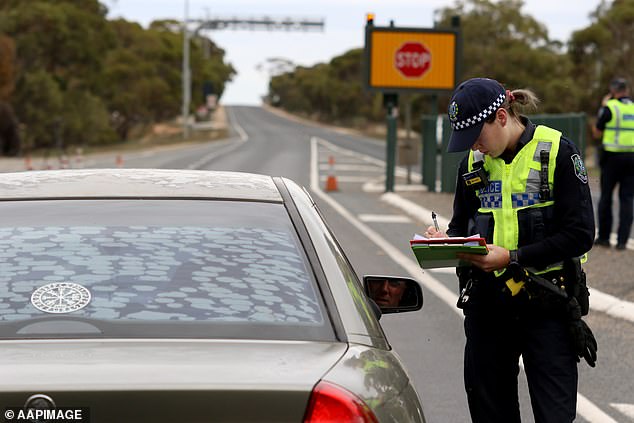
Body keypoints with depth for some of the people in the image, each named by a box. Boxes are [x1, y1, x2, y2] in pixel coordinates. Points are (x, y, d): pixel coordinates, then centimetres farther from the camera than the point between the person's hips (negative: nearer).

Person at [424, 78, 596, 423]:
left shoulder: (557, 152, -8)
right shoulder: (473, 161, 8)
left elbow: (580, 235, -12)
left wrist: (512, 257, -18)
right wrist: (446, 240, -5)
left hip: (546, 304, -5)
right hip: (487, 302, 5)